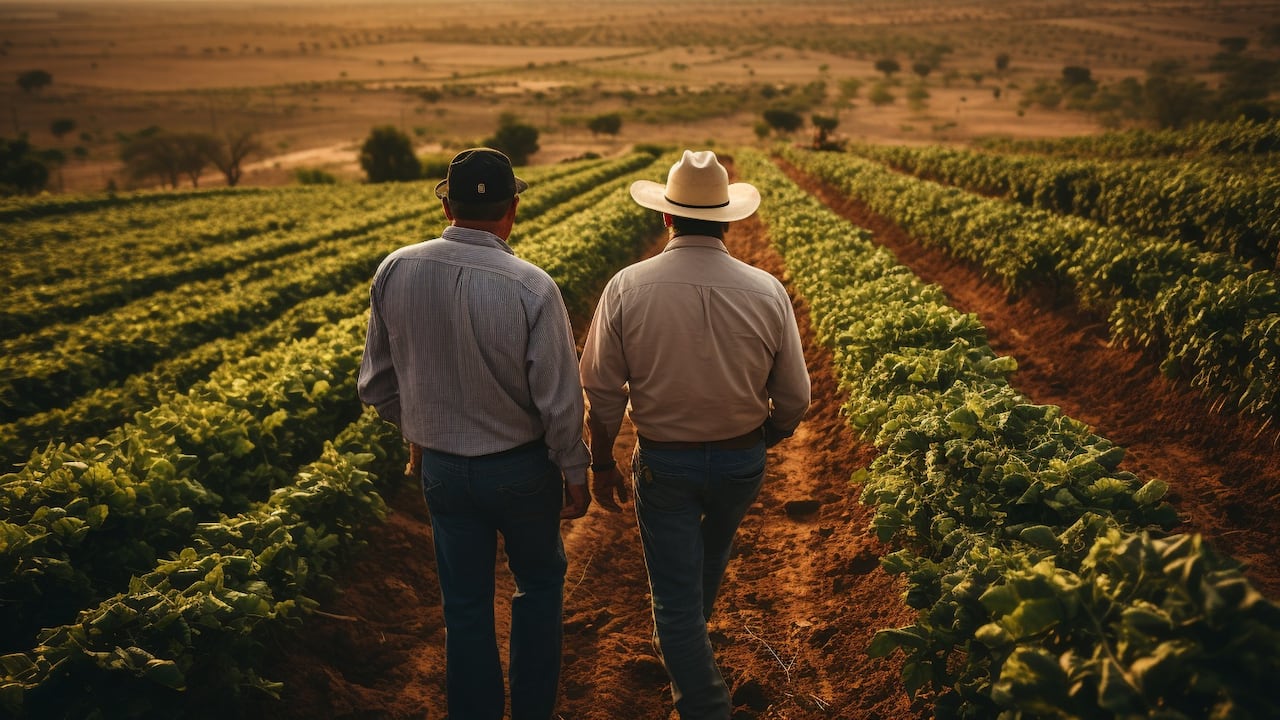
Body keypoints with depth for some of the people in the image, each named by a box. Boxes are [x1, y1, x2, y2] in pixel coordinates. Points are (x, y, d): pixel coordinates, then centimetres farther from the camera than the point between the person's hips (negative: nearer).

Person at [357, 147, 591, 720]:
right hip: (521, 465, -2)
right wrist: (575, 471, -2)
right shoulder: (532, 288, -23)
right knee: (539, 584, 23)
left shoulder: (395, 272, -10)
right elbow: (559, 398, -17)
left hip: (441, 466, 3)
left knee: (465, 603, 18)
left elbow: (378, 382, 2)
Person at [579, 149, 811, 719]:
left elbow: (602, 392, -9)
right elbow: (793, 400, -5)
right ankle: (679, 645, 57)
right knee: (710, 558, 31)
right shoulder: (767, 292, -12)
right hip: (741, 462, 3)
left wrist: (601, 464, 6)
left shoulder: (627, 288, -15)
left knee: (675, 591, 11)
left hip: (664, 463, -3)